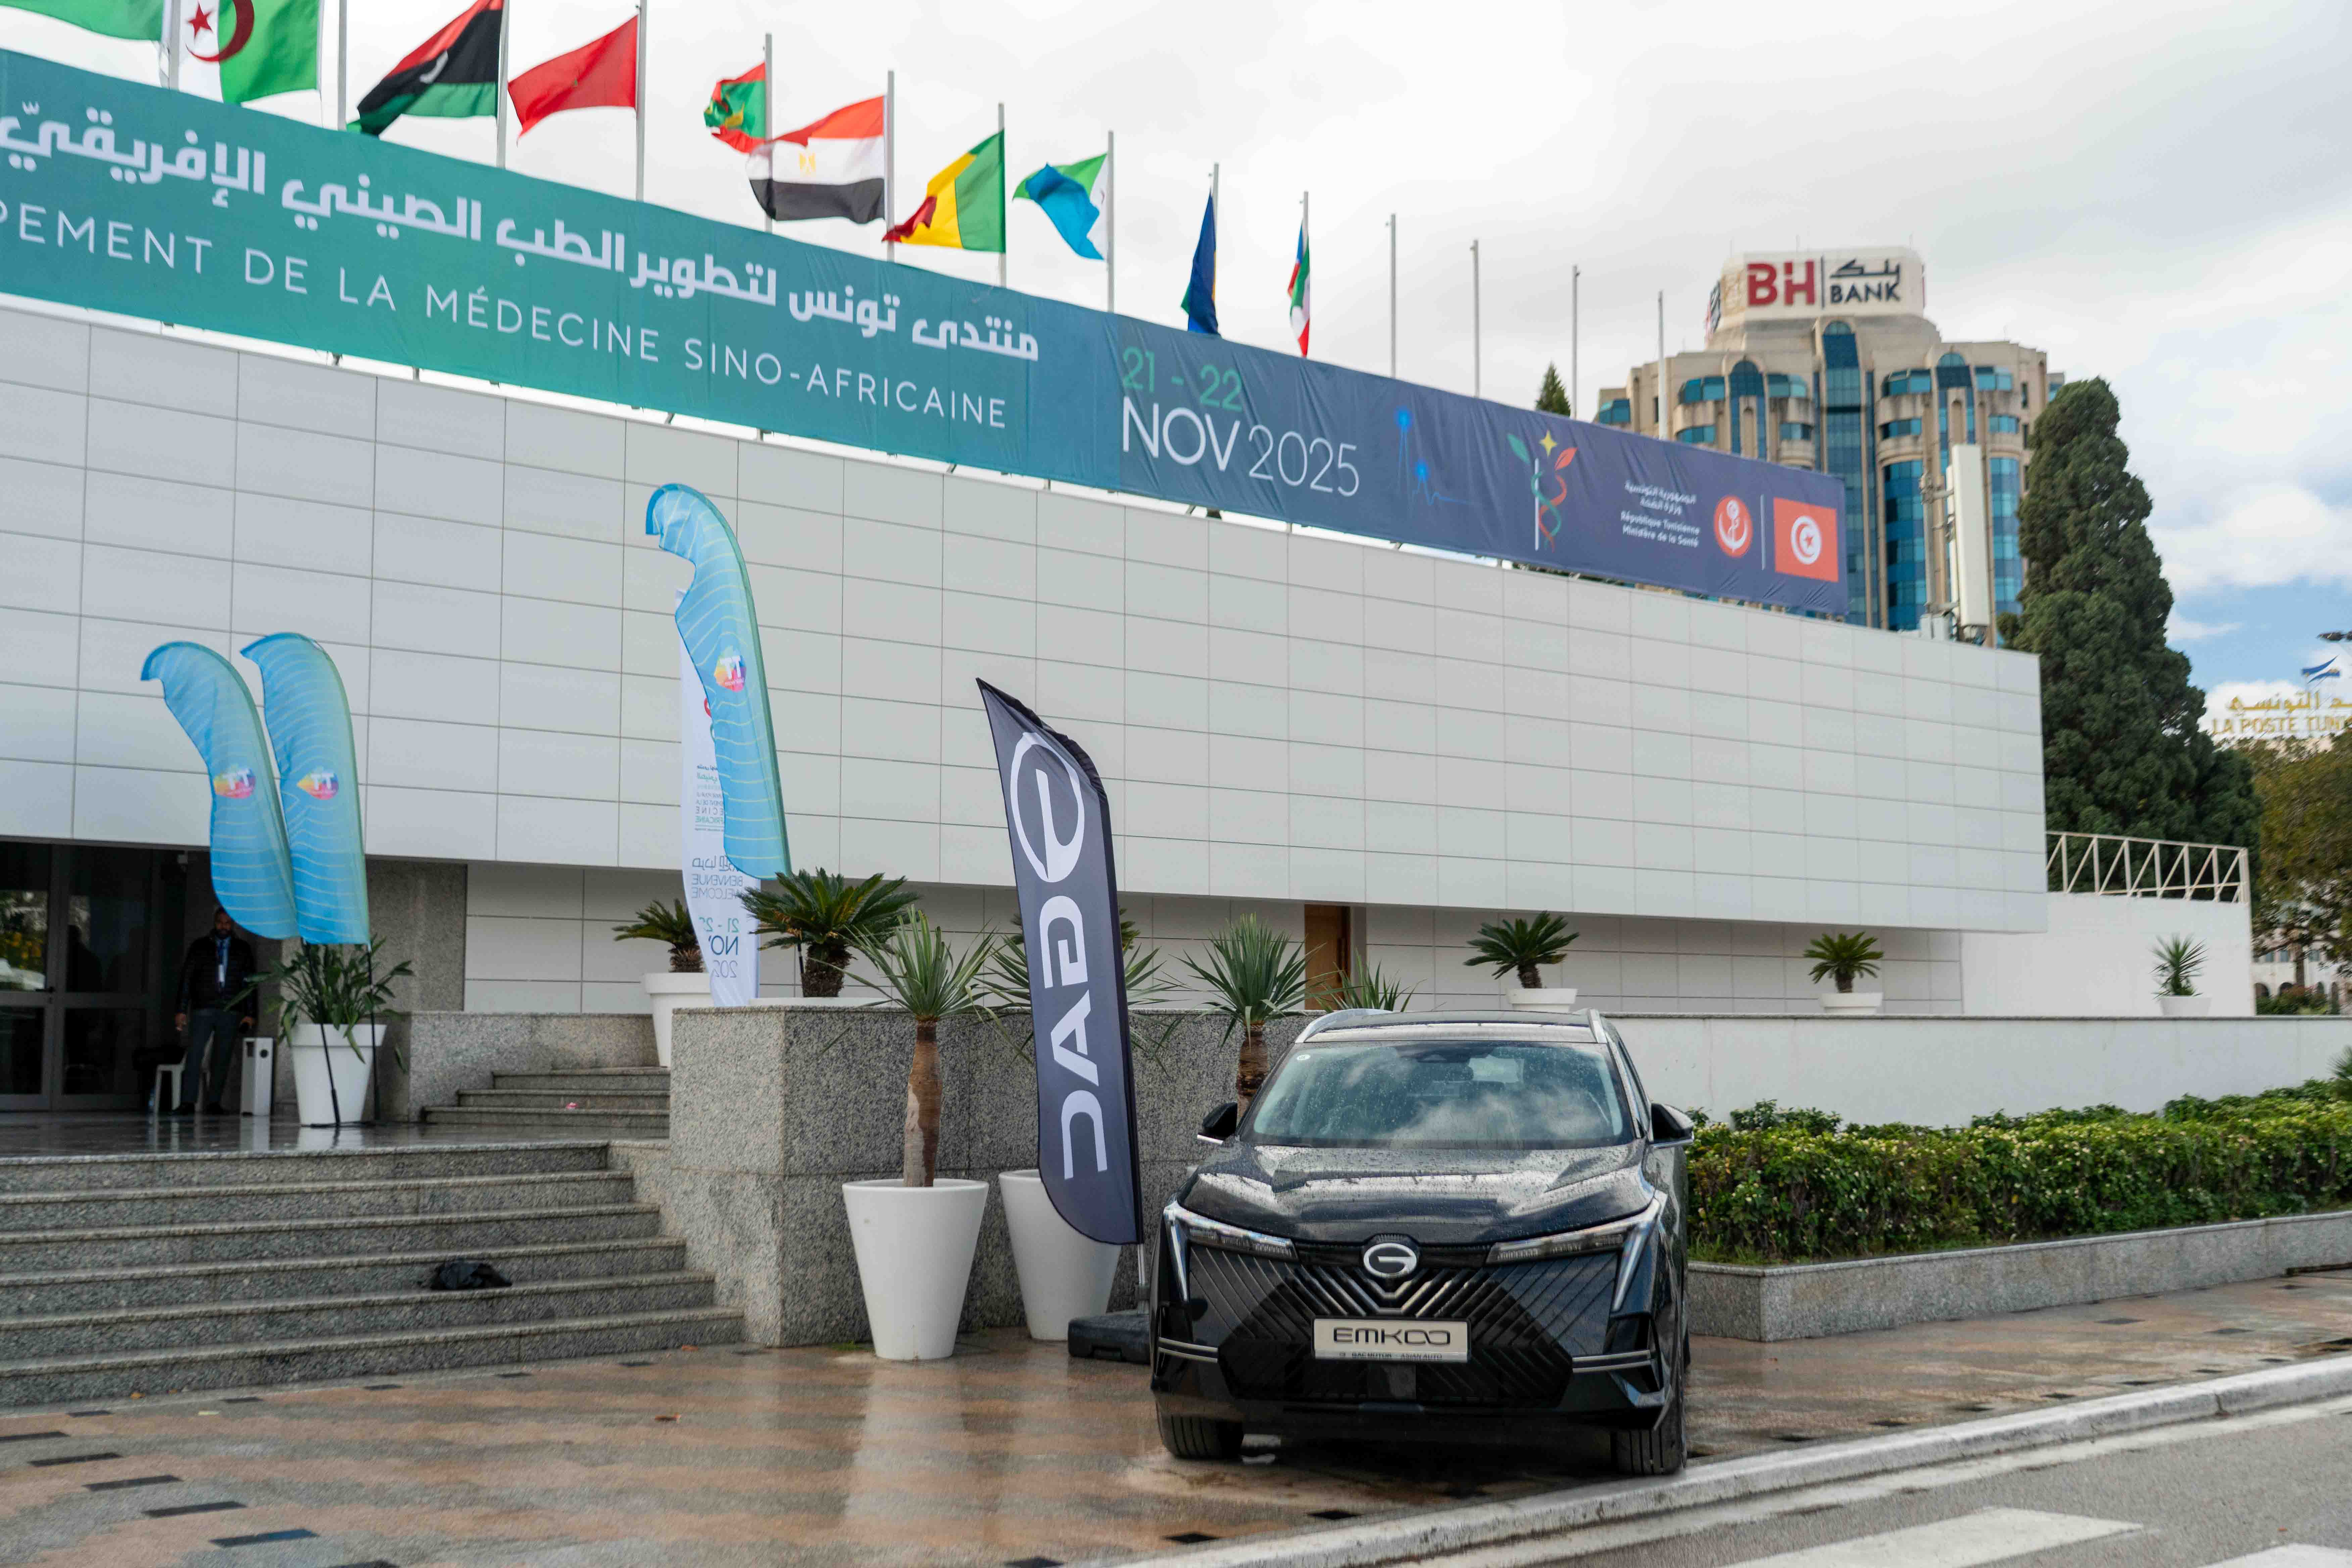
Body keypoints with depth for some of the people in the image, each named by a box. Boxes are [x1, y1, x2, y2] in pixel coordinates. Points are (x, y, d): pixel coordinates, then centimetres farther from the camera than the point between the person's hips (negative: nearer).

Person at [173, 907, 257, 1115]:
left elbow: (249, 982, 9)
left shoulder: (243, 948, 10)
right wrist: (182, 1010, -2)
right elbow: (187, 978, 6)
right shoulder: (200, 946, 8)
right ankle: (187, 1103, -12)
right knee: (194, 1055, -10)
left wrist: (249, 1013, 1)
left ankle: (215, 1101, 7)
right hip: (203, 1010, -1)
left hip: (231, 1012, 1)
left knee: (223, 1058, 1)